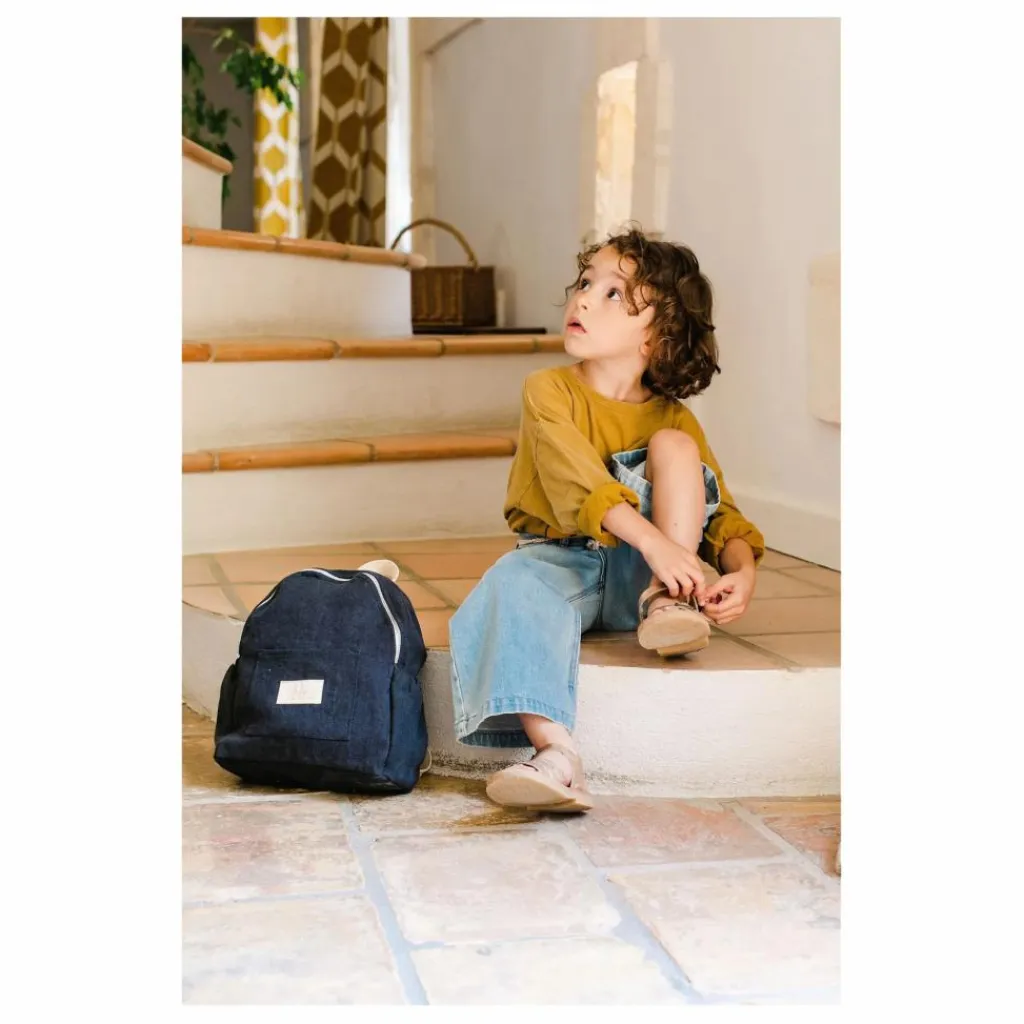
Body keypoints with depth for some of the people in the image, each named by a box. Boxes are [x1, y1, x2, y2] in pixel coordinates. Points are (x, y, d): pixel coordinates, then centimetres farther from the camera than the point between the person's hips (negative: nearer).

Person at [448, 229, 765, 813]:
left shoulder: (672, 417, 4)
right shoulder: (550, 392, -4)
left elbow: (723, 514, 3)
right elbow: (579, 482, -22)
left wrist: (742, 572, -20)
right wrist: (654, 541, -37)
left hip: (635, 573, 2)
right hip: (562, 558, -2)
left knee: (674, 445, -15)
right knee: (516, 585, -37)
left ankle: (667, 604, -25)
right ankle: (556, 756, -55)